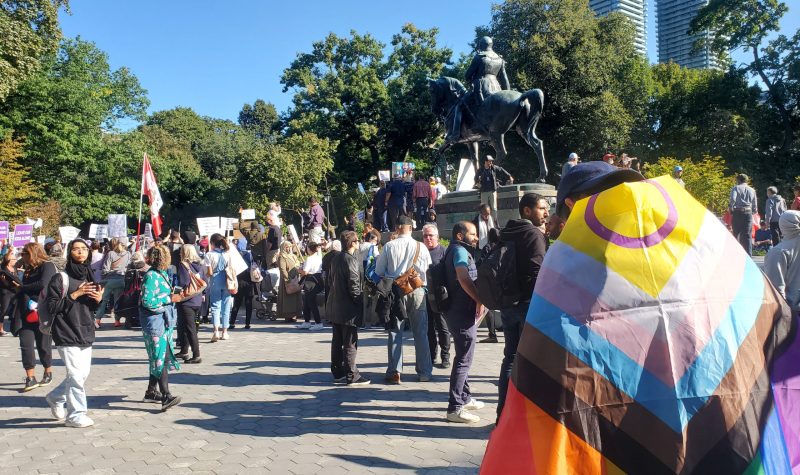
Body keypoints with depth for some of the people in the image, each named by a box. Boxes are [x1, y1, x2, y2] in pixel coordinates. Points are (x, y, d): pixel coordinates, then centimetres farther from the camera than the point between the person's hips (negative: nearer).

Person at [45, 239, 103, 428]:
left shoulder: (89, 277, 13)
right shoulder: (60, 278, -6)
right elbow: (51, 306, -12)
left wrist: (99, 299, -4)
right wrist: (75, 294, -19)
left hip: (86, 334, 7)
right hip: (67, 335, -7)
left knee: (83, 373, 11)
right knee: (76, 374, -9)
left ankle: (56, 398, 34)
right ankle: (76, 414, 3)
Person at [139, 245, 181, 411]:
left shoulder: (163, 273, 12)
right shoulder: (151, 276, -15)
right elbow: (147, 301, -20)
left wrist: (176, 294, 5)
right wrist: (170, 299, -17)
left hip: (165, 321, 9)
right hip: (154, 322, -9)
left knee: (160, 358, 15)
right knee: (160, 358, -12)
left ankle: (151, 392, 26)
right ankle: (166, 397, -15)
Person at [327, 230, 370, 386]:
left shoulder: (336, 258, 10)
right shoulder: (351, 259, -16)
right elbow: (354, 284, -19)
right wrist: (358, 302, -10)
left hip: (334, 307, 9)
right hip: (348, 308, -9)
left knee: (337, 341, 14)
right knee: (350, 343, -3)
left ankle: (338, 373, 21)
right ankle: (351, 376, 2)